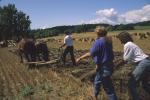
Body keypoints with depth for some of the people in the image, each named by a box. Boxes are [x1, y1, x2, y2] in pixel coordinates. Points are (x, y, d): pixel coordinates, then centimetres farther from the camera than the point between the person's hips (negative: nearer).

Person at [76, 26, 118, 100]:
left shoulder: (98, 42, -19)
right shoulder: (108, 41, 5)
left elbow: (90, 54, -22)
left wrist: (80, 58, -11)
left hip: (103, 68, -9)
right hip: (109, 65, 9)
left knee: (109, 88, 0)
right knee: (97, 82, 27)